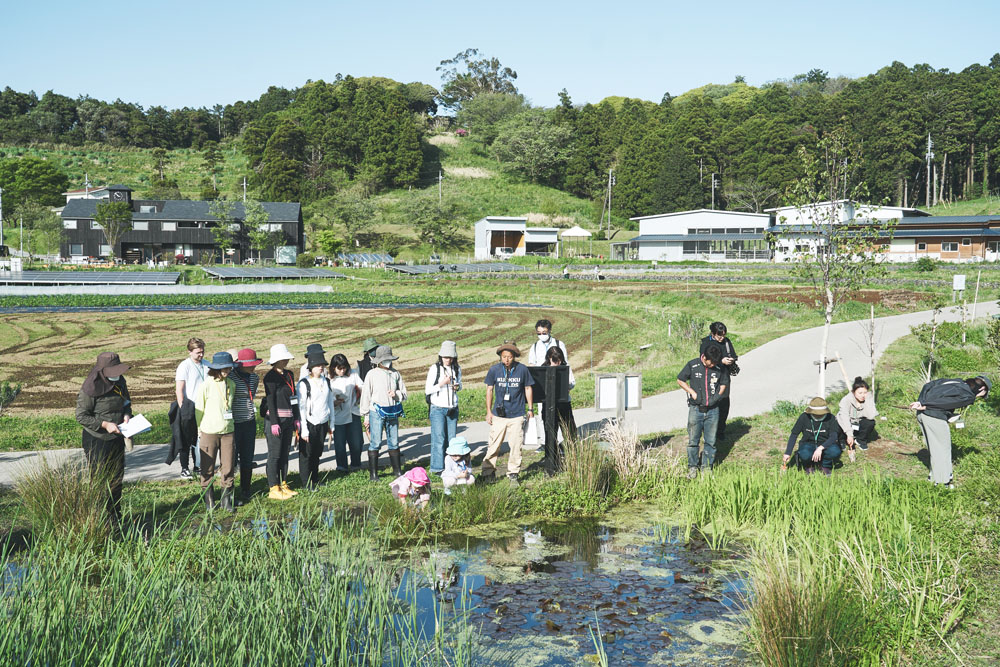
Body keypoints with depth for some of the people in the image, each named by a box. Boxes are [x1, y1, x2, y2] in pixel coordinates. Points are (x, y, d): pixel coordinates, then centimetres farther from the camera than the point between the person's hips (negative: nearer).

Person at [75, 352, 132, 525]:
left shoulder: (120, 382, 0)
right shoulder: (90, 389, -20)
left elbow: (126, 403, 15)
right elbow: (81, 416, -16)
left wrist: (126, 415, -6)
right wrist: (104, 424, -24)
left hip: (117, 438, 7)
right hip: (96, 441, -7)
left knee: (116, 479, 15)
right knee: (99, 481, -1)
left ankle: (115, 519, 27)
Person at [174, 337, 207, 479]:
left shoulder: (206, 365, 9)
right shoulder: (184, 366, -8)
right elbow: (179, 390, -10)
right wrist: (183, 409, -15)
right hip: (190, 409, -5)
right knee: (186, 440, 2)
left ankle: (198, 466, 21)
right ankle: (184, 468, 9)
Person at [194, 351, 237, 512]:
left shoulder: (231, 384, 6)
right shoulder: (206, 385, -8)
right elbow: (199, 409, 0)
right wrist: (199, 430, 4)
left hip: (227, 431, 3)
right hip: (209, 432, -3)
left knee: (228, 468, 3)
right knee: (208, 468, 5)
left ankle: (227, 499, 13)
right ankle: (208, 497, 18)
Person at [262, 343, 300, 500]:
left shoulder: (289, 374, 13)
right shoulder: (270, 377, -10)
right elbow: (270, 400, -14)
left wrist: (296, 418, 15)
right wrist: (274, 423, -18)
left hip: (288, 419, 7)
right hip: (275, 418, -7)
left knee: (285, 454, 12)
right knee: (274, 455, -3)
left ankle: (283, 485, 20)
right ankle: (273, 489, 1)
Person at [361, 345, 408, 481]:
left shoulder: (395, 374, 8)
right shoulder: (372, 374, -2)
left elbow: (404, 394, 14)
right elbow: (366, 396, 1)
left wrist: (396, 394, -9)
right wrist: (366, 416, 1)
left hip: (392, 412, 4)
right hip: (376, 412, -4)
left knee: (394, 442, 11)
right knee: (376, 443, -5)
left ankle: (397, 470, 23)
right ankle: (373, 473, 3)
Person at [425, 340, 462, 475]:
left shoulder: (457, 369, 8)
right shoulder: (435, 368, -7)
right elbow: (428, 390, -7)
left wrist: (458, 387, -1)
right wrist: (442, 384, -20)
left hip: (453, 408, 5)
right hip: (438, 408, -4)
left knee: (452, 438, 5)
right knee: (439, 438, -7)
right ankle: (437, 468, -2)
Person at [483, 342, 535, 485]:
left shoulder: (522, 369, -3)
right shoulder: (494, 370, -2)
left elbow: (528, 388, 9)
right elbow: (489, 390, 8)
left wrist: (530, 409, 9)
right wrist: (488, 412, 8)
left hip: (517, 415, 0)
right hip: (499, 414, 0)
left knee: (516, 446, 2)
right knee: (494, 445, 0)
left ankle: (513, 473, 16)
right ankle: (488, 472, 12)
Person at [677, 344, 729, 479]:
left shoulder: (720, 368, 0)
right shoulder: (692, 365, -6)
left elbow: (724, 383, 16)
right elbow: (680, 380, 5)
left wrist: (719, 394, 1)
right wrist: (692, 392, -4)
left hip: (712, 410, 2)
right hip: (696, 409, -1)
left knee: (710, 441, 6)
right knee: (693, 440, 4)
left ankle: (707, 467, 19)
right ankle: (692, 467, 16)